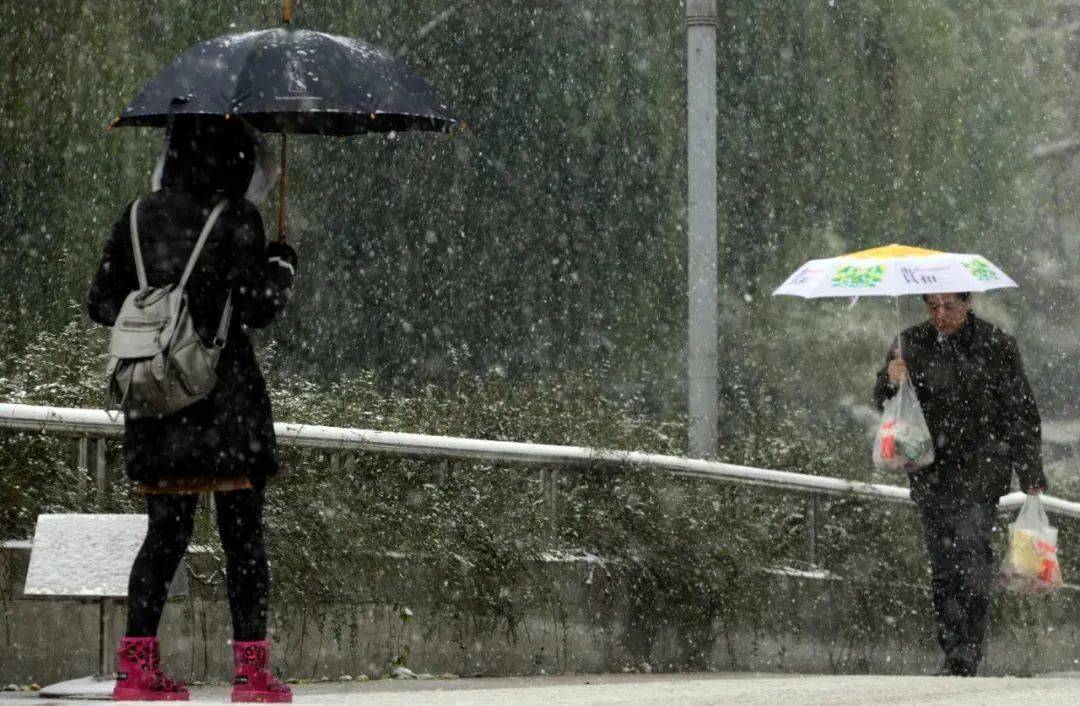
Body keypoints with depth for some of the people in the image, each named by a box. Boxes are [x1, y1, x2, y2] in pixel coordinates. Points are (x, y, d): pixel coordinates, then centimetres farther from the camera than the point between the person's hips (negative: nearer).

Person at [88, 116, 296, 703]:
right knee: (242, 534, 0)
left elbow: (101, 305, 10)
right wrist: (282, 269, 7)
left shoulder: (139, 219, 7)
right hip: (224, 400, -5)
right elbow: (256, 307, -12)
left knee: (166, 532, 10)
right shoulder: (235, 221, -8)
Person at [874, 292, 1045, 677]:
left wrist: (1032, 479, 1)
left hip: (981, 467, -4)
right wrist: (891, 382, -14)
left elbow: (1022, 415, 3)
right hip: (931, 472, 4)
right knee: (942, 564, 4)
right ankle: (953, 652, 10)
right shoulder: (911, 344, 9)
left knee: (972, 545, -18)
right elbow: (884, 407, 10)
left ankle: (967, 655, -19)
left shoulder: (996, 346, -1)